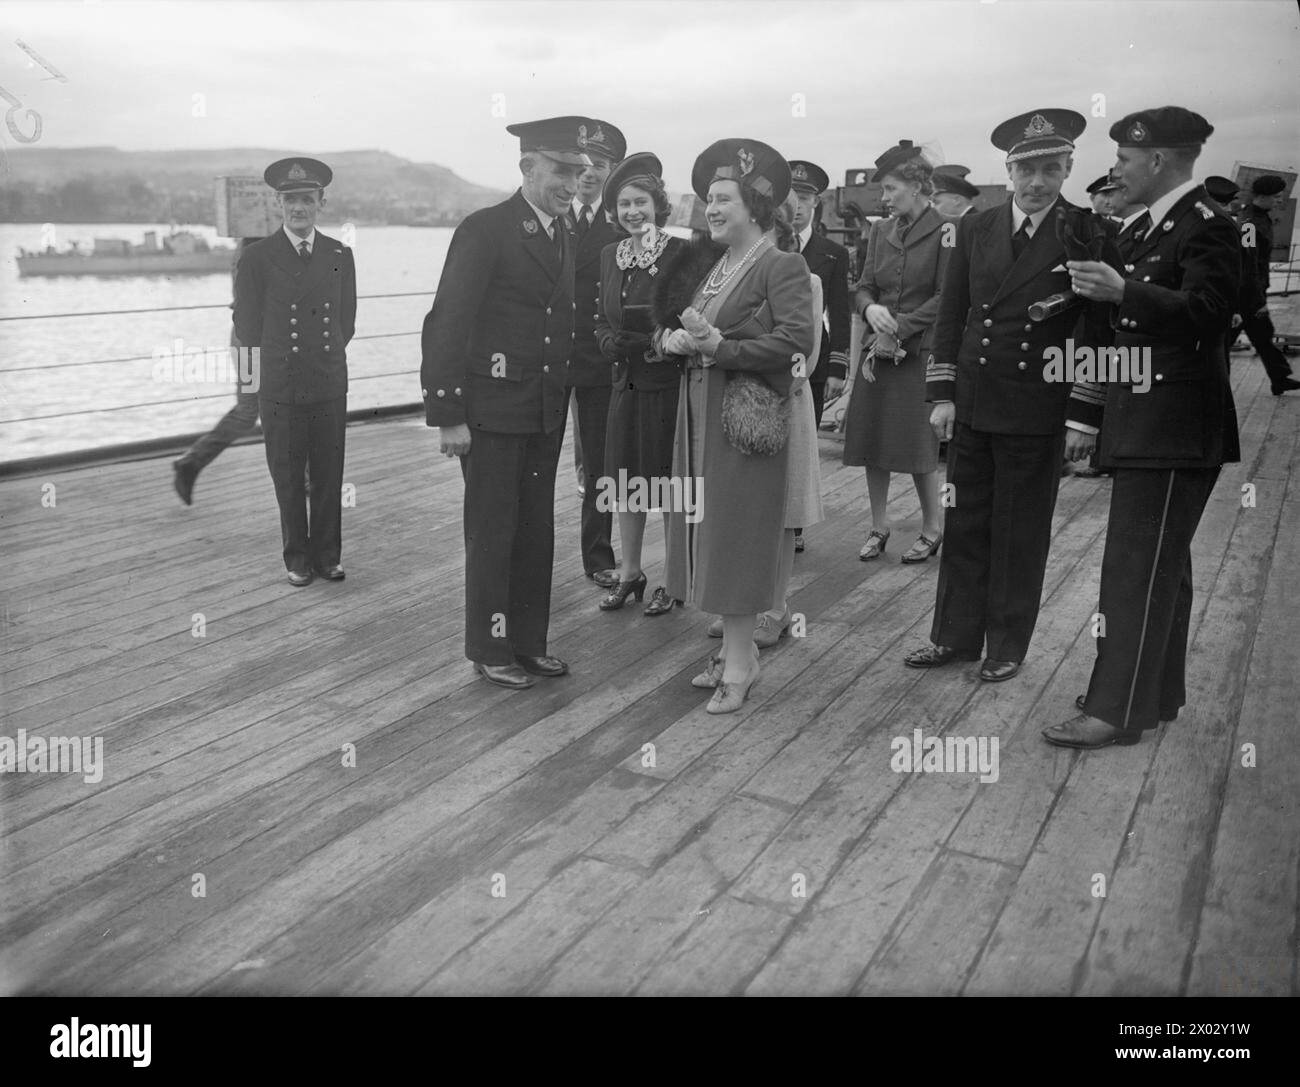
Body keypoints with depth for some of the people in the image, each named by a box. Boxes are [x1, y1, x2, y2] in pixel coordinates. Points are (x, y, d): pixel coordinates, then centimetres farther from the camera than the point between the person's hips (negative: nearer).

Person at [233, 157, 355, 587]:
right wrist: (279, 357, 14)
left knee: (329, 479, 7)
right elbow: (247, 326, 4)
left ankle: (327, 556, 21)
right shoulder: (256, 257, -3)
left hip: (331, 388, 2)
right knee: (288, 482, 6)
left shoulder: (340, 255, 6)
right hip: (280, 389, -2)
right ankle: (297, 559, 20)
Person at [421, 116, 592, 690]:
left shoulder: (564, 237, 12)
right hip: (492, 410, -7)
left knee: (536, 531, 12)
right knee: (492, 532, 3)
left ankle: (529, 642, 24)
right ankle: (490, 651, 16)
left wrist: (562, 399, 8)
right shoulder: (484, 229, -10)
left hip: (546, 411, 7)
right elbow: (447, 325, -14)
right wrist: (447, 414, -17)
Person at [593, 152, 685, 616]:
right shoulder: (610, 255, 8)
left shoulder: (680, 253, -11)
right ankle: (629, 573, 28)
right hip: (626, 384, 6)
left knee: (668, 487, 4)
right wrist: (609, 343, -4)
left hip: (668, 385, -6)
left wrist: (655, 344, -21)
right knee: (625, 482, 13)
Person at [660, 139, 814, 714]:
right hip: (701, 414, 8)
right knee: (711, 532, 11)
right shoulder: (718, 267, 14)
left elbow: (796, 340, -21)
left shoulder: (782, 265, -11)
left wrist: (718, 345, -25)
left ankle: (739, 662, 10)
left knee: (735, 532, -2)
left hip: (744, 416, -8)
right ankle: (736, 649, 24)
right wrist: (679, 339, -5)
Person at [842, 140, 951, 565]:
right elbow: (864, 287, 11)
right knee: (870, 436, 5)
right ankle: (878, 526, 18)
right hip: (879, 349, 6)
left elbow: (945, 298, -10)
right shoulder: (881, 230, 11)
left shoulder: (945, 232, -6)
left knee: (917, 441, -2)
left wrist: (900, 329, -14)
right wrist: (870, 309, -11)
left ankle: (932, 527, 16)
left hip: (920, 351, -5)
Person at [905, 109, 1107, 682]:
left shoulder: (1088, 235, -5)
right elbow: (951, 315, 9)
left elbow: (1097, 333, -6)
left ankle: (1007, 646, 22)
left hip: (1038, 414, -4)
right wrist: (943, 394, 3)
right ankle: (956, 635, 24)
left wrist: (1083, 418, -10)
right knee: (964, 524, 11)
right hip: (971, 406, 4)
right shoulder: (975, 229, 6)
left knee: (1020, 534, 7)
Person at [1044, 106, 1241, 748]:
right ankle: (1158, 693, 29)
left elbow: (1205, 311, -24)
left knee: (1138, 568, -7)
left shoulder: (1207, 226, -12)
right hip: (1145, 423, 10)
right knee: (1160, 566, 16)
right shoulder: (1154, 225, 16)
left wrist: (1123, 292, -32)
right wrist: (1104, 295, 4)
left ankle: (1119, 710, 0)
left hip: (1175, 428, -10)